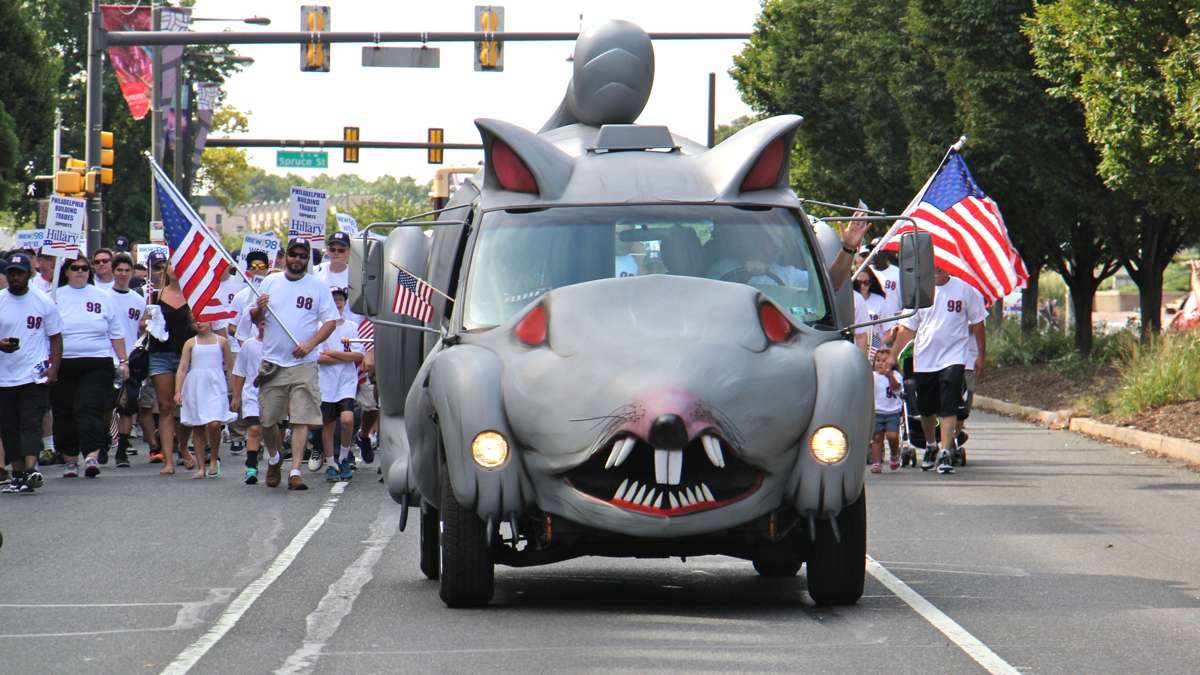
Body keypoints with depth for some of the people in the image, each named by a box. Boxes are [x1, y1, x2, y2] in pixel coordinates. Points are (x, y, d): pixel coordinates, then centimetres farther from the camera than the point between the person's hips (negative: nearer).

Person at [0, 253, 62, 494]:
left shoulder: (44, 302, 2)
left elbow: (55, 337, 7)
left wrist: (53, 369, -5)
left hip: (35, 376, -3)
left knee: (31, 424, -14)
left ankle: (31, 469, -25)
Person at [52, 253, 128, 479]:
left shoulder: (103, 297, 10)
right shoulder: (56, 297, 7)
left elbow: (116, 332, 14)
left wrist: (123, 361, 9)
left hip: (97, 364, -1)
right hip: (63, 365, 1)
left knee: (90, 409, -14)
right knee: (64, 413, 4)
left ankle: (92, 456, -21)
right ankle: (69, 459, 15)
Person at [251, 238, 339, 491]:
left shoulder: (318, 287, 3)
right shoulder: (270, 282, 9)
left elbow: (330, 321, 0)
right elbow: (254, 318, 14)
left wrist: (310, 344, -14)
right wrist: (259, 309, -11)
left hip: (304, 364, -2)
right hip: (272, 363, 2)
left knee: (302, 418, -9)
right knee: (267, 420, 6)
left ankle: (295, 471, -9)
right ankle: (274, 458, 32)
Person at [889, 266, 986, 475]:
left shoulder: (964, 290, -2)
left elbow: (977, 323, 8)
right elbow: (907, 327, 6)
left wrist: (981, 355, 9)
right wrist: (893, 356, 1)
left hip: (953, 358, -3)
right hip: (923, 361, 3)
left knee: (948, 407, -15)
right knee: (926, 410, 13)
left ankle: (945, 453, -15)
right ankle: (930, 446, 37)